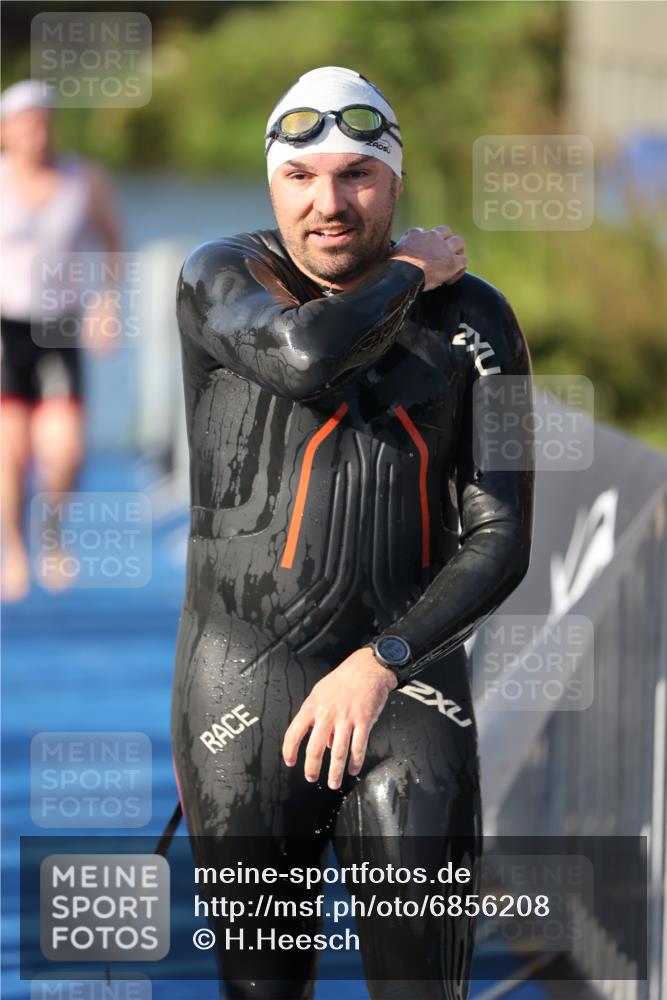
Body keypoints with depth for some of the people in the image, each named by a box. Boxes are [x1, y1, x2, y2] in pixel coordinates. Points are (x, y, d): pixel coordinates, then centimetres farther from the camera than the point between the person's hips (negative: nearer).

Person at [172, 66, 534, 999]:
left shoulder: (472, 319, 4)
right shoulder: (221, 279, 0)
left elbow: (500, 540, 0)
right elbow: (305, 354, -24)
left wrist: (379, 667, -12)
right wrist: (411, 272, -6)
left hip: (405, 663, 1)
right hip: (245, 669, 0)